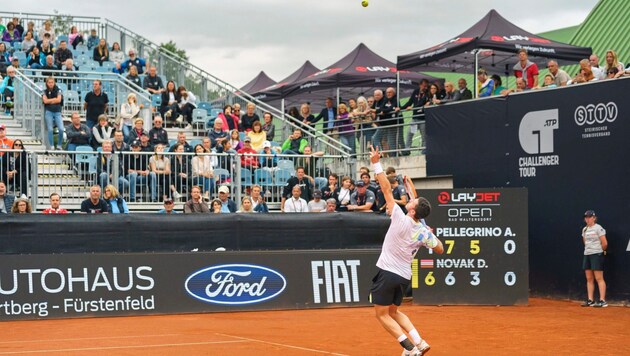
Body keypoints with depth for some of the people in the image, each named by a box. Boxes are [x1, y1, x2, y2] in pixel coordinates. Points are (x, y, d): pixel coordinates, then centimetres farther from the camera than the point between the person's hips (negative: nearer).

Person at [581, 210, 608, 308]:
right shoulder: (584, 230, 14)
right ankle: (590, 300, 10)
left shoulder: (598, 228, -9)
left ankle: (602, 301, -9)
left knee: (599, 278, -9)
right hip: (587, 255, 8)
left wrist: (601, 251, 4)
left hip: (597, 255, -8)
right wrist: (588, 250, 12)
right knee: (589, 279, 7)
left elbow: (605, 243, -10)